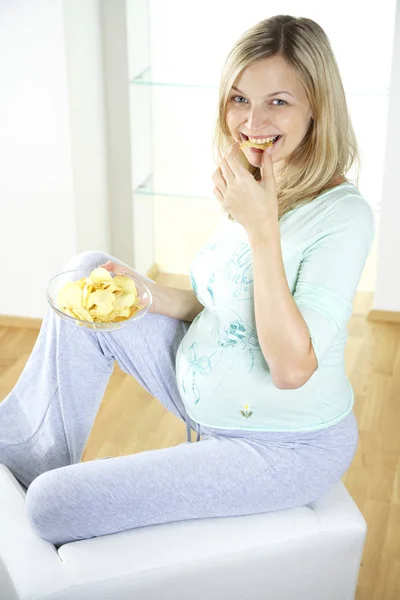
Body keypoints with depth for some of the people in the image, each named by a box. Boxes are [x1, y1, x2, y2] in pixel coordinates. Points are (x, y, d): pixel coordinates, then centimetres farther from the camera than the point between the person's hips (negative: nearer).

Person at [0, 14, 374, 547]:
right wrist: (155, 298, -8)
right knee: (90, 270, -2)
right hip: (207, 401, 8)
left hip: (285, 446, -8)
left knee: (53, 508, -15)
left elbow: (292, 369, -28)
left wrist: (261, 227, -31)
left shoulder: (343, 215, -24)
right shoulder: (250, 188, 1)